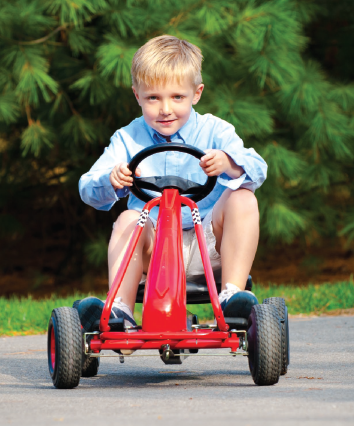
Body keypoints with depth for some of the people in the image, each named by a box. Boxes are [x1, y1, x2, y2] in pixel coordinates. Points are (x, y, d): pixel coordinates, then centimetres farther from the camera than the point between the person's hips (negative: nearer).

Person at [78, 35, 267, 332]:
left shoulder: (213, 131, 4)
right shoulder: (128, 139, 8)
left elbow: (257, 170, -12)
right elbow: (89, 190, -3)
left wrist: (229, 164, -37)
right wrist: (110, 181, -28)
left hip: (206, 244, 0)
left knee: (243, 199, -23)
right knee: (129, 219, -29)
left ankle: (233, 293, -26)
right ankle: (120, 310, -36)